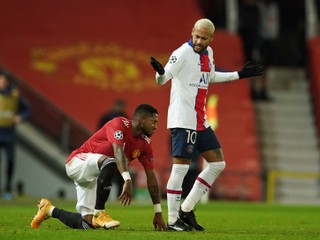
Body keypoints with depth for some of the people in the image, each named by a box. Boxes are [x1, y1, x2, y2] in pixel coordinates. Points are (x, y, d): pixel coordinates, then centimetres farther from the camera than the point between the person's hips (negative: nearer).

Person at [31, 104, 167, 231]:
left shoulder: (145, 143, 1)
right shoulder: (119, 124, -20)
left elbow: (151, 177, 1)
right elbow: (118, 151, -37)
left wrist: (158, 213, -2)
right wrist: (128, 181, -51)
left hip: (94, 177, 8)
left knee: (87, 224, -3)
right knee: (110, 163, -38)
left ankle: (50, 210, 23)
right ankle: (99, 214, -29)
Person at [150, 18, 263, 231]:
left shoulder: (208, 53, 12)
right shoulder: (183, 53, -12)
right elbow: (163, 79, -21)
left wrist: (240, 75, 33)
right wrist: (160, 72, -44)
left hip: (201, 121, 9)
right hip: (183, 120, -9)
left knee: (218, 164, 8)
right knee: (180, 167, -10)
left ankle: (186, 209, 12)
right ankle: (172, 220, -4)